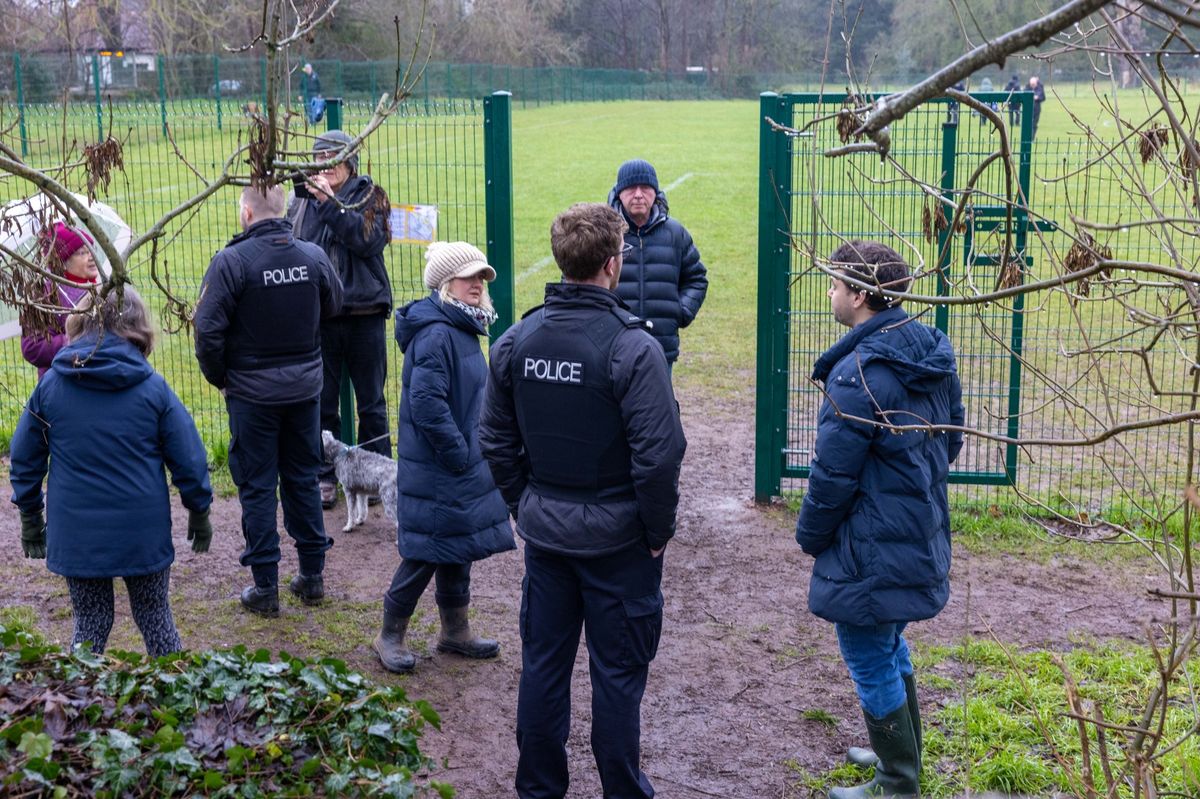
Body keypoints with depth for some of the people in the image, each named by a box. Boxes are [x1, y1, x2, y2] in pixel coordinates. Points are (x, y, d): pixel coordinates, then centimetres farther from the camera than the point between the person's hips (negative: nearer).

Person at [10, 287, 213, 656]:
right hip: (143, 530, -1)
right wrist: (200, 513, 11)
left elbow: (24, 459, 6)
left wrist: (29, 518, 17)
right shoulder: (153, 387, -8)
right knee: (155, 618, 15)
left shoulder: (51, 384, -2)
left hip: (75, 535, 1)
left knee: (90, 624, 15)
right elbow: (188, 459, -3)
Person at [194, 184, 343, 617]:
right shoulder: (314, 256, -4)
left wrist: (219, 377, -1)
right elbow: (333, 305, 12)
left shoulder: (232, 261, -17)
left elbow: (208, 329, -16)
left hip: (251, 391, -4)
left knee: (257, 487, 6)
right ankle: (312, 575, 23)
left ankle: (265, 588, 10)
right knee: (303, 480, 16)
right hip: (305, 387, 4)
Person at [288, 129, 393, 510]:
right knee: (321, 400, 9)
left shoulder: (369, 196, -1)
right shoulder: (302, 201, 5)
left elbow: (369, 239, -18)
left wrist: (329, 202, -21)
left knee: (371, 402, 9)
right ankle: (325, 476, 21)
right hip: (318, 315, 2)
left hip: (364, 312, -2)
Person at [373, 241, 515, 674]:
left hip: (463, 464, 10)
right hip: (435, 471, -10)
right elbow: (426, 402, -26)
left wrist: (468, 451, 16)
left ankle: (456, 631, 31)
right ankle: (390, 635, 16)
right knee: (427, 550, 0)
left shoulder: (462, 329, 11)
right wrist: (457, 452, -20)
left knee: (458, 549, 18)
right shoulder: (436, 334, -21)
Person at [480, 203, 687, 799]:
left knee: (542, 663, 16)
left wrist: (524, 505, 16)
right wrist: (658, 531, -7)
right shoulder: (632, 347, -20)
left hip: (544, 533, 5)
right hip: (616, 539, -5)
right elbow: (658, 457, -21)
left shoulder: (515, 341, -2)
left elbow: (496, 441, 6)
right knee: (617, 673, 9)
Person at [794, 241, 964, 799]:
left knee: (870, 664, 6)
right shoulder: (934, 356, 4)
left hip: (871, 553, -9)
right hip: (922, 537, 9)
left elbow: (833, 474, -20)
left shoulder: (859, 372, -24)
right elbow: (951, 441, 15)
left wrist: (810, 534, -4)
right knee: (891, 649, 25)